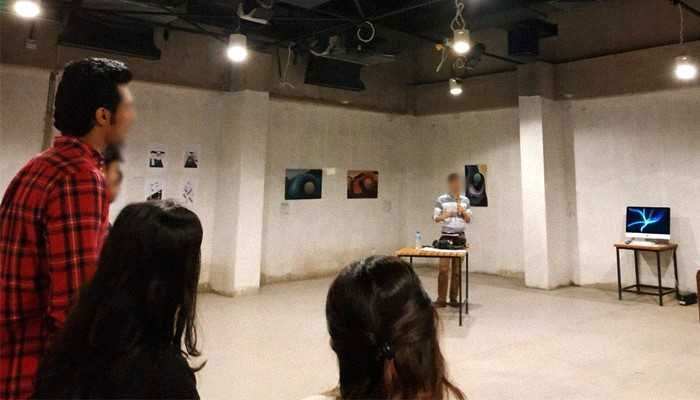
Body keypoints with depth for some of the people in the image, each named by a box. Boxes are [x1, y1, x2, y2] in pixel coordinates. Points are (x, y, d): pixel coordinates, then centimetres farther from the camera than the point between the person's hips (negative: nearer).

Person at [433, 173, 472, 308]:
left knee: (457, 269, 5)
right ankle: (441, 299, -1)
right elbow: (435, 218, -1)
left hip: (460, 237, 3)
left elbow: (468, 220, 11)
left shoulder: (465, 200, 9)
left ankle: (453, 298, 13)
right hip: (446, 236, -3)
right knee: (443, 268, -7)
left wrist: (463, 212, -8)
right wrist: (443, 216, -21)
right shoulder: (441, 199, -1)